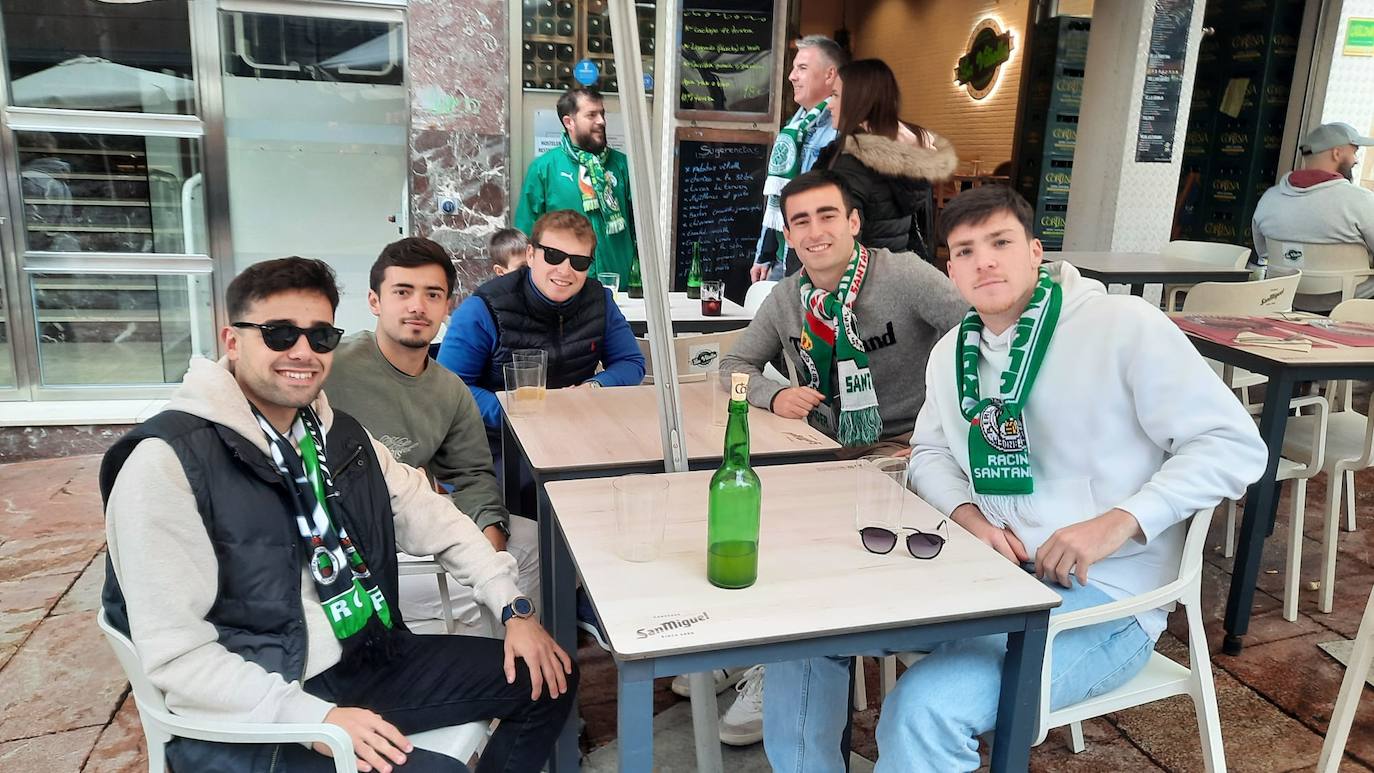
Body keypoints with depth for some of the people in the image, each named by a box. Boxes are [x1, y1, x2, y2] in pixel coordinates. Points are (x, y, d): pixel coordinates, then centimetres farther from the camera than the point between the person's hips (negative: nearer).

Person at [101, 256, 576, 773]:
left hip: (372, 661, 8)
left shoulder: (339, 435, 7)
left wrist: (514, 609, 3)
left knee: (546, 680, 7)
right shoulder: (169, 460, -17)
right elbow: (174, 654, -20)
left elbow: (432, 518, 13)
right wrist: (316, 718, -27)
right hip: (251, 716, -7)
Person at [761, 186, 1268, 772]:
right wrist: (967, 514, -2)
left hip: (1101, 596, -6)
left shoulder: (1124, 325, -10)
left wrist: (1119, 522, -22)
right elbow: (929, 453, 20)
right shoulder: (951, 352, 11)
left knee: (924, 708, -30)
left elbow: (1235, 445, -10)